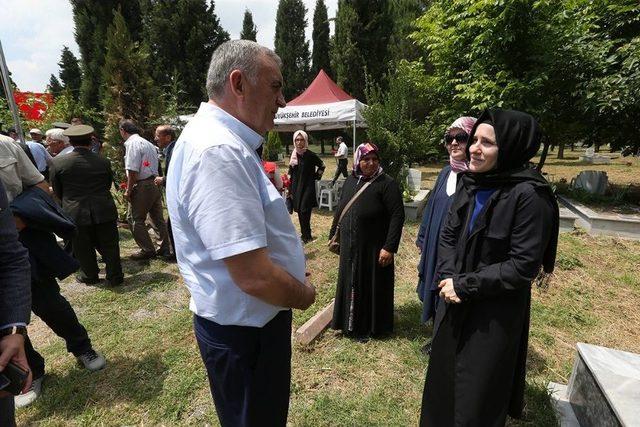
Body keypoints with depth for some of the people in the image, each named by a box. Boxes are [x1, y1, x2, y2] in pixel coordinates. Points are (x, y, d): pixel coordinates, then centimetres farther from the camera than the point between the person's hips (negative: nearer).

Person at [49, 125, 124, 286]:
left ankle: (89, 276, 31)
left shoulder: (58, 162, -6)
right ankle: (115, 277, 18)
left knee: (83, 248, 15)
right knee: (109, 246, 10)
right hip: (104, 211, 1)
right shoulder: (104, 161, -4)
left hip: (75, 214, 0)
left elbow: (57, 191, 5)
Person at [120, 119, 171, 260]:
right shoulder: (148, 143, 15)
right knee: (157, 218, 12)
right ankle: (165, 249, 17)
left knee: (135, 219, 4)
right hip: (154, 184, 8)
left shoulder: (132, 143, -10)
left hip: (142, 186, -8)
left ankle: (148, 250, 9)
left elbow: (132, 170, -17)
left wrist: (128, 190, -9)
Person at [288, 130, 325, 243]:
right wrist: (290, 190, 8)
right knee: (300, 211, 10)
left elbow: (321, 166, 5)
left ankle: (306, 236, 5)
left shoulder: (310, 154, -9)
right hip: (296, 186, 5)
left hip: (308, 187, -5)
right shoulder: (293, 154, 4)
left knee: (304, 211, -10)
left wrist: (316, 176, -2)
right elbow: (291, 173, 9)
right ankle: (305, 234, 24)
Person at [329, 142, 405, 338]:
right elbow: (340, 209, 13)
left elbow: (398, 215, -17)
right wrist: (333, 234, 16)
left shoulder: (387, 184, -13)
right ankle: (351, 324, 38)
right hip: (349, 247, 6)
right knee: (350, 285, 17)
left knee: (373, 286, 9)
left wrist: (389, 247, -22)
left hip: (373, 249, -5)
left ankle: (373, 326, 31)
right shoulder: (350, 180, 4)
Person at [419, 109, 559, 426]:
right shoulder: (470, 184, 0)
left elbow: (523, 265, -20)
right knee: (444, 378, 25)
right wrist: (448, 278, -10)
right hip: (454, 304, 7)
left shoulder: (529, 195, -20)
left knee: (478, 391, 13)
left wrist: (464, 285, -17)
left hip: (495, 313, -6)